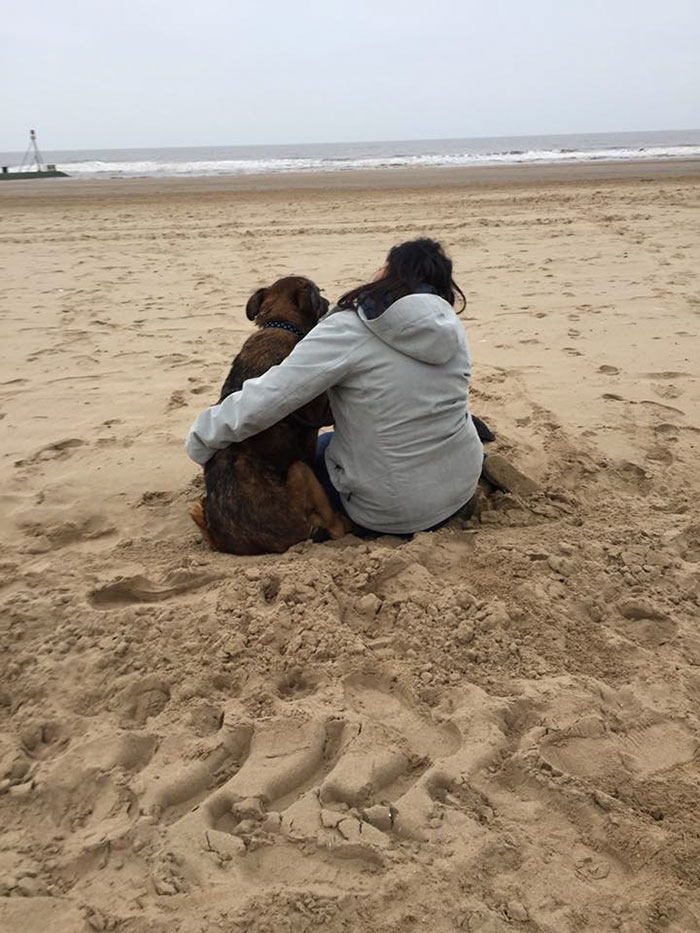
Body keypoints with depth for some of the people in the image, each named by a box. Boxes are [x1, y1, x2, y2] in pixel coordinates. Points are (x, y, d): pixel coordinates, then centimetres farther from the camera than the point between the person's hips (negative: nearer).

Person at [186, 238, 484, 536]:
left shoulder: (348, 330, -19)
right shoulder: (450, 325, -1)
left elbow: (264, 400, -23)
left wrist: (201, 438, -8)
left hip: (390, 512, -5)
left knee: (318, 448, 24)